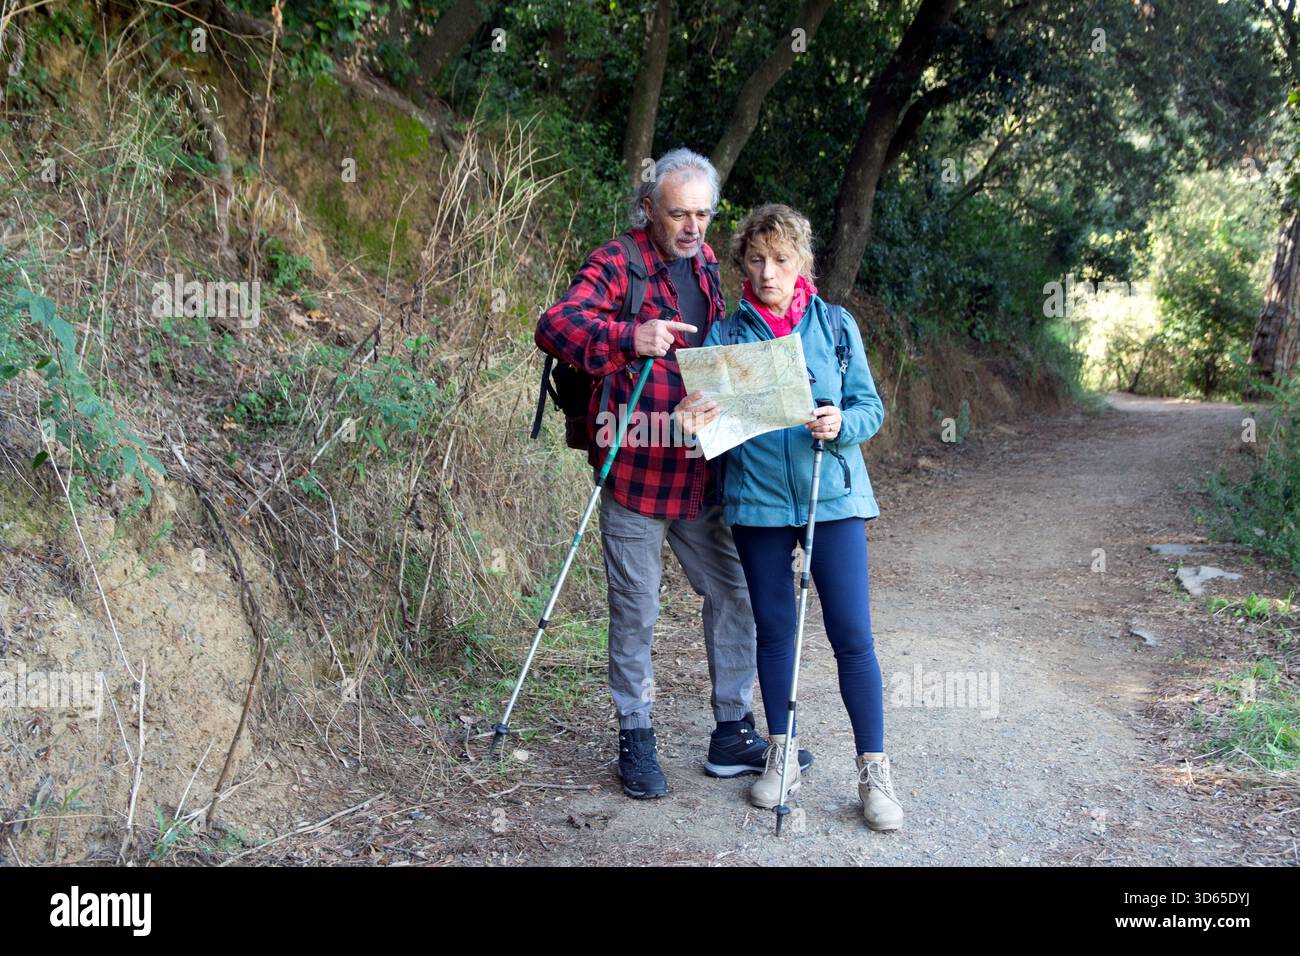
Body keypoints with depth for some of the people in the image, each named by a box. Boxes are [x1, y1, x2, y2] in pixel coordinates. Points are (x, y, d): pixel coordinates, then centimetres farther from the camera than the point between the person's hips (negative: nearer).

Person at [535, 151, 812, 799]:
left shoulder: (706, 267, 13)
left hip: (701, 474, 7)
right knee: (635, 612, 5)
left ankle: (733, 734, 25)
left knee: (734, 595, 11)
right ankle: (636, 739, 22)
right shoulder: (615, 266, -9)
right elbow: (555, 325, -26)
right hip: (635, 475, -6)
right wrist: (628, 337, -41)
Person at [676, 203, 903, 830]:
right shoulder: (726, 334, 4)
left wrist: (841, 424, -19)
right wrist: (696, 423, -22)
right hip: (757, 498, 1)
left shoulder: (836, 326, 3)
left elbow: (870, 407, 3)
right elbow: (716, 415, 1)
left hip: (832, 496, -1)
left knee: (852, 635, -4)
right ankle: (781, 757, 26)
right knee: (773, 630, 11)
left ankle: (874, 771, 7)